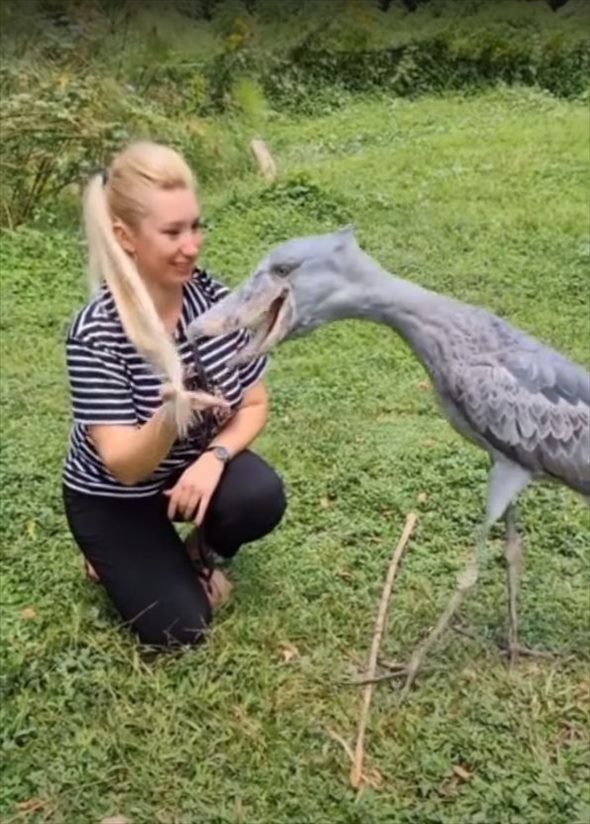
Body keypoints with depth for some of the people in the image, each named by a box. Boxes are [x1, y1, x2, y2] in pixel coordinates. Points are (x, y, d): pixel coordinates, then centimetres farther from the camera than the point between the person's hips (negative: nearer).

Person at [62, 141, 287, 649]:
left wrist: (214, 457, -27)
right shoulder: (96, 334, -29)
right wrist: (171, 417, -50)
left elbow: (255, 404, -7)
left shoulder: (216, 298, -17)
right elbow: (125, 466, -30)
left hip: (195, 463, 3)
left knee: (262, 499, -27)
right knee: (180, 627, -9)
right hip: (114, 497, -3)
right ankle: (118, 556, 22)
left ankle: (203, 551, 8)